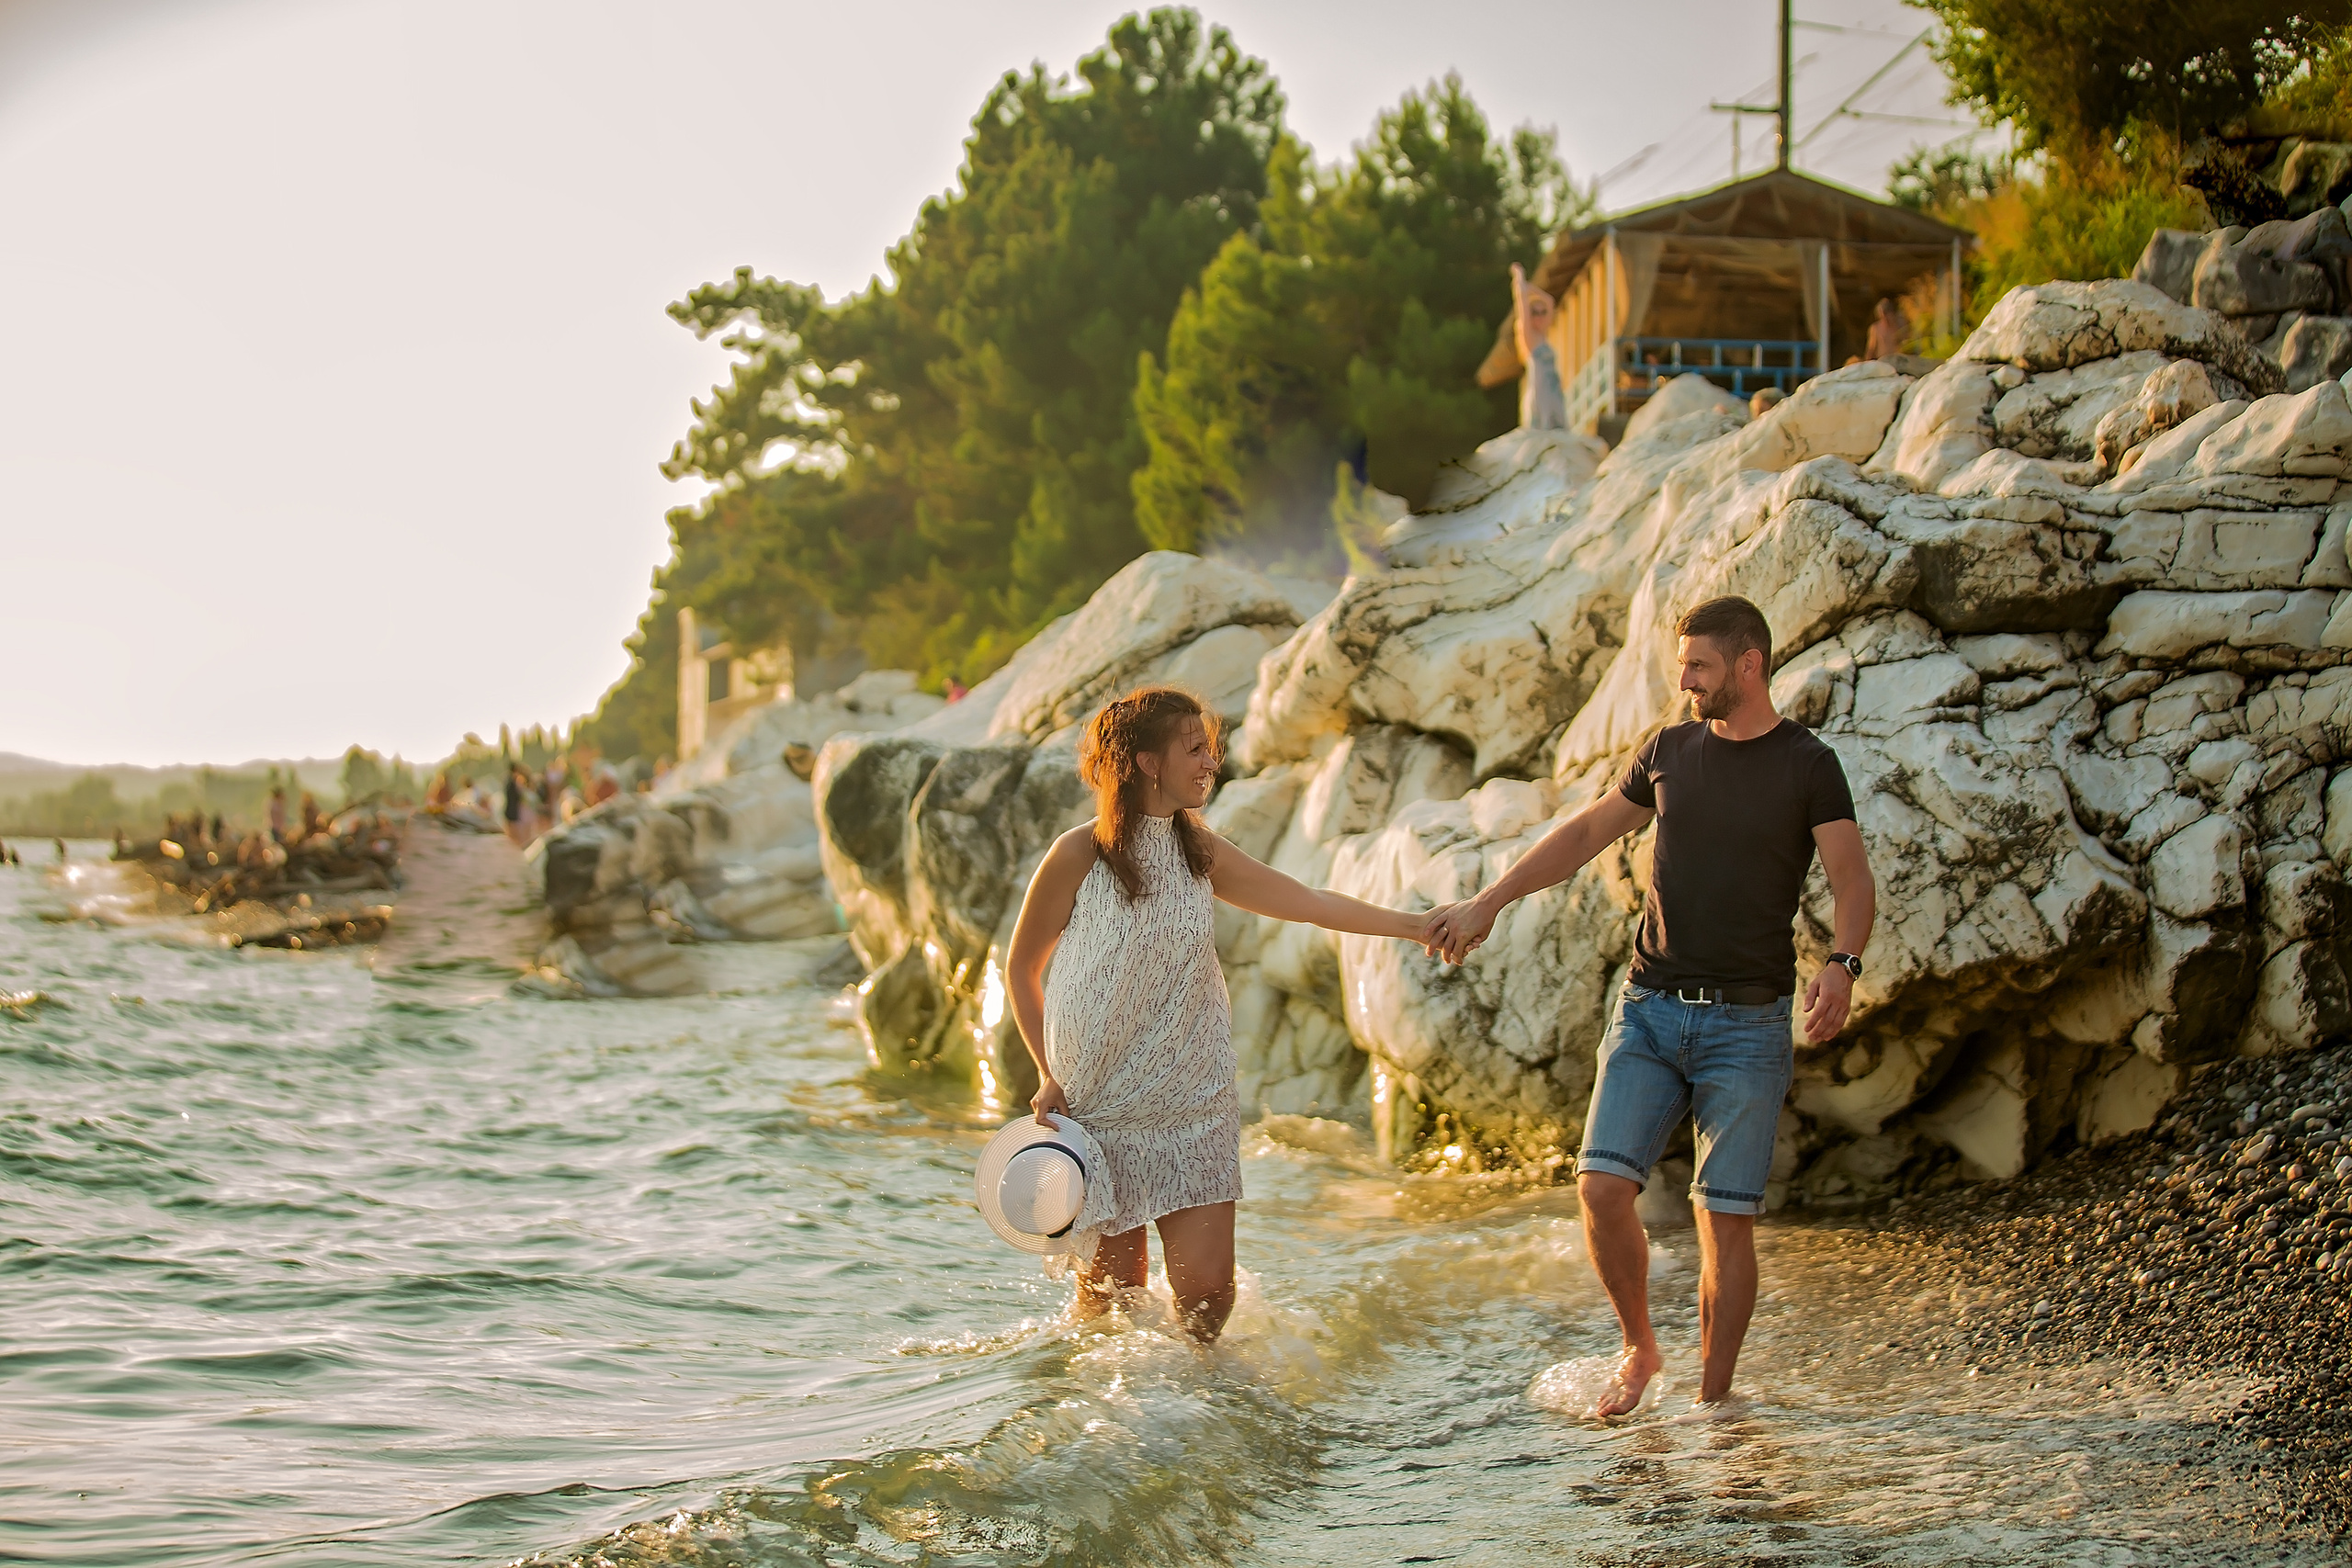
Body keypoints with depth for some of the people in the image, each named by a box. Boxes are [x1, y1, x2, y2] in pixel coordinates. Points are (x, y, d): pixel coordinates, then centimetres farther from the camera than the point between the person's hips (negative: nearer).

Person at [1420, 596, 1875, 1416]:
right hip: (1650, 1009, 3)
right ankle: (1638, 1349, 14)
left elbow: (1853, 880, -10)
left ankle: (1711, 1400, 9)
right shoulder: (1670, 750, 10)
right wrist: (1485, 904, 14)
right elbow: (1585, 833, 18)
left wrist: (1841, 965, -30)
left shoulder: (1807, 765, -2)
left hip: (1746, 1024, -3)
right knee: (1602, 1186, -9)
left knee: (1725, 1219, -3)